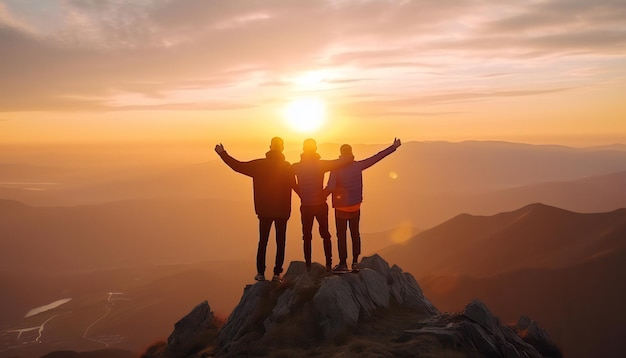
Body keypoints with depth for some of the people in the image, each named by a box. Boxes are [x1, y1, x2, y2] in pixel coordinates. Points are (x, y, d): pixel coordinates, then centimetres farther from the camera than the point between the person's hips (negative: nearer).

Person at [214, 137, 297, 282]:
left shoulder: (259, 165, -5)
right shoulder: (287, 167, -7)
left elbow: (238, 166, -5)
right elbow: (295, 186, -7)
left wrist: (223, 154, 4)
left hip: (264, 210, 1)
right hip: (282, 211, -1)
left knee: (263, 241, 11)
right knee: (280, 242, 7)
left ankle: (261, 273, 10)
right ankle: (277, 273, 6)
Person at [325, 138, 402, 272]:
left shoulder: (336, 168, -14)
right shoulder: (358, 165, -6)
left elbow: (330, 188, -26)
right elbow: (377, 157, -2)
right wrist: (393, 147, 5)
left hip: (341, 208, -3)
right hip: (356, 207, 4)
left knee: (341, 235, 6)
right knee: (355, 234, 13)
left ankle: (343, 263, 9)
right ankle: (355, 262, 16)